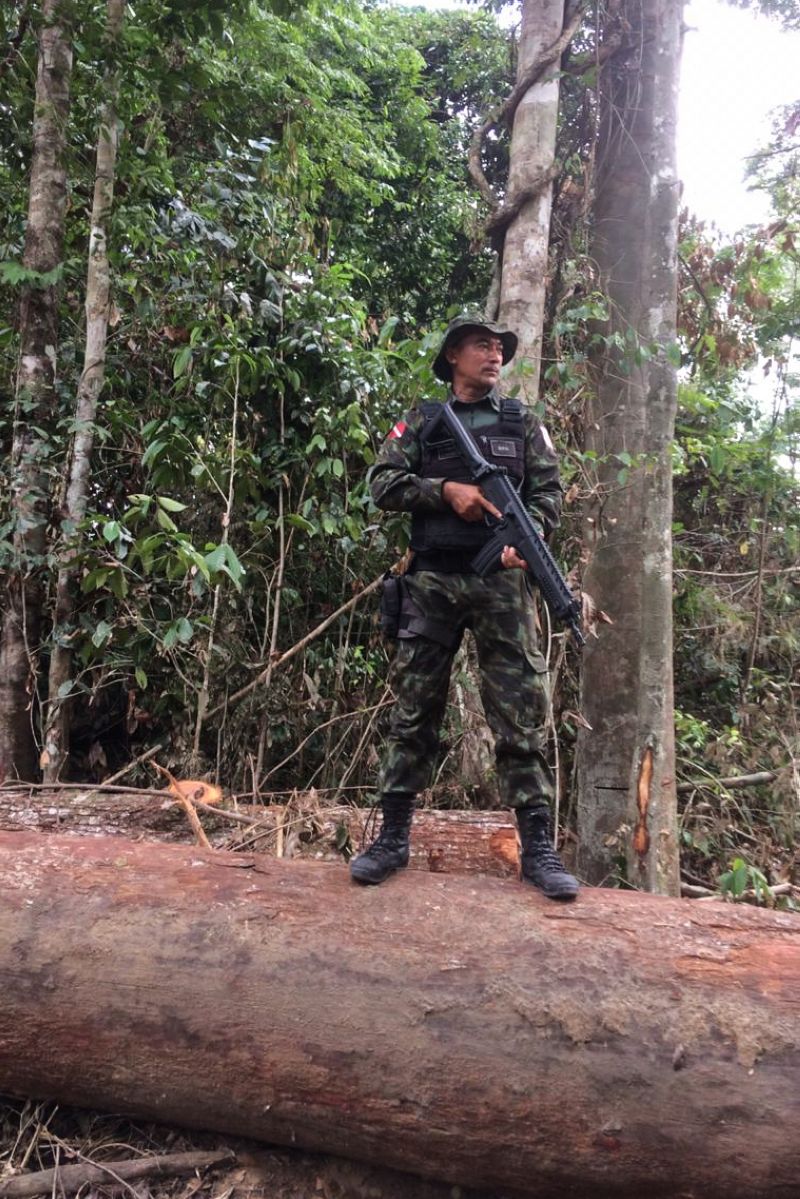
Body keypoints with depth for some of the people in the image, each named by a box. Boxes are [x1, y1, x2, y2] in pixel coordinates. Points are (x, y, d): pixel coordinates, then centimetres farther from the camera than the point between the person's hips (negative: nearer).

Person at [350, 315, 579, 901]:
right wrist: (446, 490, -11)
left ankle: (538, 846, 3)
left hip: (502, 581, 0)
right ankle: (394, 837, 11)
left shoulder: (522, 422, 15)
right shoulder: (422, 422, 13)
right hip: (431, 582, 0)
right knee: (413, 711, 3)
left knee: (522, 714, -3)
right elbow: (383, 483, 3)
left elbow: (549, 492, 8)